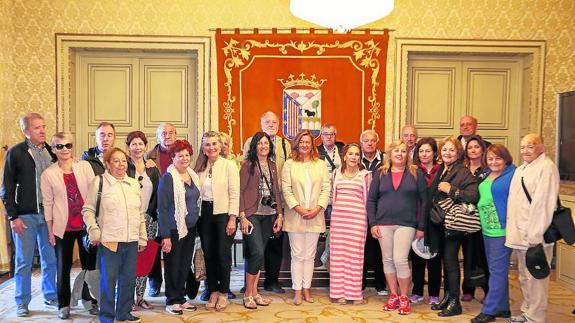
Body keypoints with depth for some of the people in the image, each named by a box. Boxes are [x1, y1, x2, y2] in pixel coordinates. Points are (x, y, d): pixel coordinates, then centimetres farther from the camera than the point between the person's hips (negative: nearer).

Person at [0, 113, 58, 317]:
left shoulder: (51, 151, 7)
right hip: (25, 216, -3)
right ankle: (22, 302, 18)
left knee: (51, 259, 10)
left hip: (49, 214, 3)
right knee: (24, 261, 6)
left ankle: (51, 296, 24)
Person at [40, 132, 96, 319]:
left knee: (89, 263, 9)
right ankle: (63, 305, 20)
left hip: (86, 224, 1)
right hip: (63, 227, -1)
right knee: (63, 266, 7)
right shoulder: (48, 174, 0)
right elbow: (47, 203, 2)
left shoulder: (84, 166, 1)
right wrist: (50, 231, 2)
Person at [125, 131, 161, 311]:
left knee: (145, 257, 7)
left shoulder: (152, 169, 11)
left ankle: (140, 296, 17)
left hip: (149, 218, 5)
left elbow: (157, 193, 11)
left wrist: (151, 212, 1)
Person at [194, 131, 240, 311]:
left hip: (223, 214, -4)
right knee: (208, 254, 8)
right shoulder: (200, 167, 8)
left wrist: (232, 219, -12)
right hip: (205, 214, 4)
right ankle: (213, 292, 22)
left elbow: (234, 194, -8)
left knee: (223, 254, 1)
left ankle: (224, 293, 16)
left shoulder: (229, 165, -4)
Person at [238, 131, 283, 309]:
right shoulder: (248, 165, -3)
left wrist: (279, 215, 8)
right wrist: (242, 217, -12)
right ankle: (248, 294, 2)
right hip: (252, 215, -5)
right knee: (257, 253, -13)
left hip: (268, 215, 5)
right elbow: (240, 192, -6)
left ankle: (255, 292, 19)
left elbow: (276, 191, 15)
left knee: (257, 255, 10)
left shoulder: (272, 166, 13)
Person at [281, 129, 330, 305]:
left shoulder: (321, 164, 8)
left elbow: (326, 189, 3)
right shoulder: (289, 164, 2)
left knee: (310, 255, 8)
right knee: (297, 255, 3)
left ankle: (307, 289, 18)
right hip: (295, 216, -2)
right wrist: (298, 208, -13)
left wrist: (318, 208, -9)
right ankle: (297, 291, 11)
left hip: (315, 216, 2)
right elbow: (286, 190, -4)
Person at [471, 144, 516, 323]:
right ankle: (502, 308, 26)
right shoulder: (487, 175, 13)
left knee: (497, 271, -2)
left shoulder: (513, 174, -11)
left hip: (502, 230, -8)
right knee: (497, 270, 15)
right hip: (487, 229, 9)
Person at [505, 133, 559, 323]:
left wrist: (535, 236, -22)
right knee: (524, 277, 18)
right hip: (520, 235, 9)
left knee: (535, 279, -1)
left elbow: (542, 204, -19)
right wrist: (511, 230, 13)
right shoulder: (521, 169, 16)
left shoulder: (546, 168, -12)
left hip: (535, 236, -9)